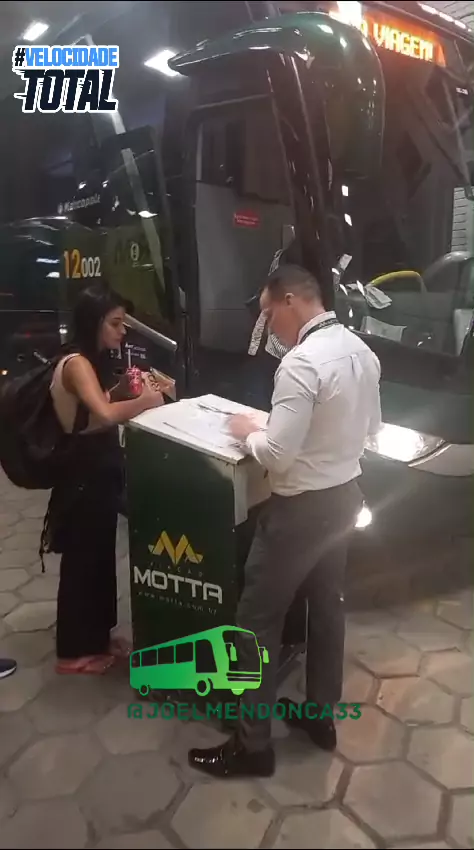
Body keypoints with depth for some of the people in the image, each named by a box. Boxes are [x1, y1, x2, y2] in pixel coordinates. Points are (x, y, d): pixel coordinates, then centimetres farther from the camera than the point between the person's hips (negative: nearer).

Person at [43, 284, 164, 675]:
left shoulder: (95, 361, 10)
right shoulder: (76, 363, -21)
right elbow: (104, 414, -36)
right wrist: (145, 401, -23)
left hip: (100, 469, 10)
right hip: (83, 474, -10)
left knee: (101, 557, 19)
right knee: (80, 561, 4)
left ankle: (97, 637, 35)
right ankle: (75, 650, 21)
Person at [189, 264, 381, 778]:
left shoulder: (302, 362, -25)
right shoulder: (361, 350, 3)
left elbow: (277, 454, -26)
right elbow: (371, 427, 14)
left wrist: (249, 432, -8)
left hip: (303, 506, -9)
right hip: (345, 494, 9)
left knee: (258, 619, 5)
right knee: (327, 605, 21)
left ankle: (253, 744, 18)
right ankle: (321, 715, 38)